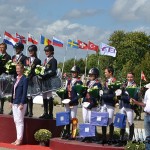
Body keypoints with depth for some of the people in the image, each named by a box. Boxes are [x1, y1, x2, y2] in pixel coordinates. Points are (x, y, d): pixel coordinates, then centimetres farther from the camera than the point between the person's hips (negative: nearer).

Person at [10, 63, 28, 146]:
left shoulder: (24, 79, -9)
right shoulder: (16, 79, 14)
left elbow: (24, 92, -14)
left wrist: (22, 104, -18)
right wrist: (11, 101, 14)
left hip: (20, 103, -8)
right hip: (15, 103, 8)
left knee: (20, 121, -4)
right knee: (16, 120, 10)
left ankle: (19, 139, 1)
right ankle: (18, 138, 17)